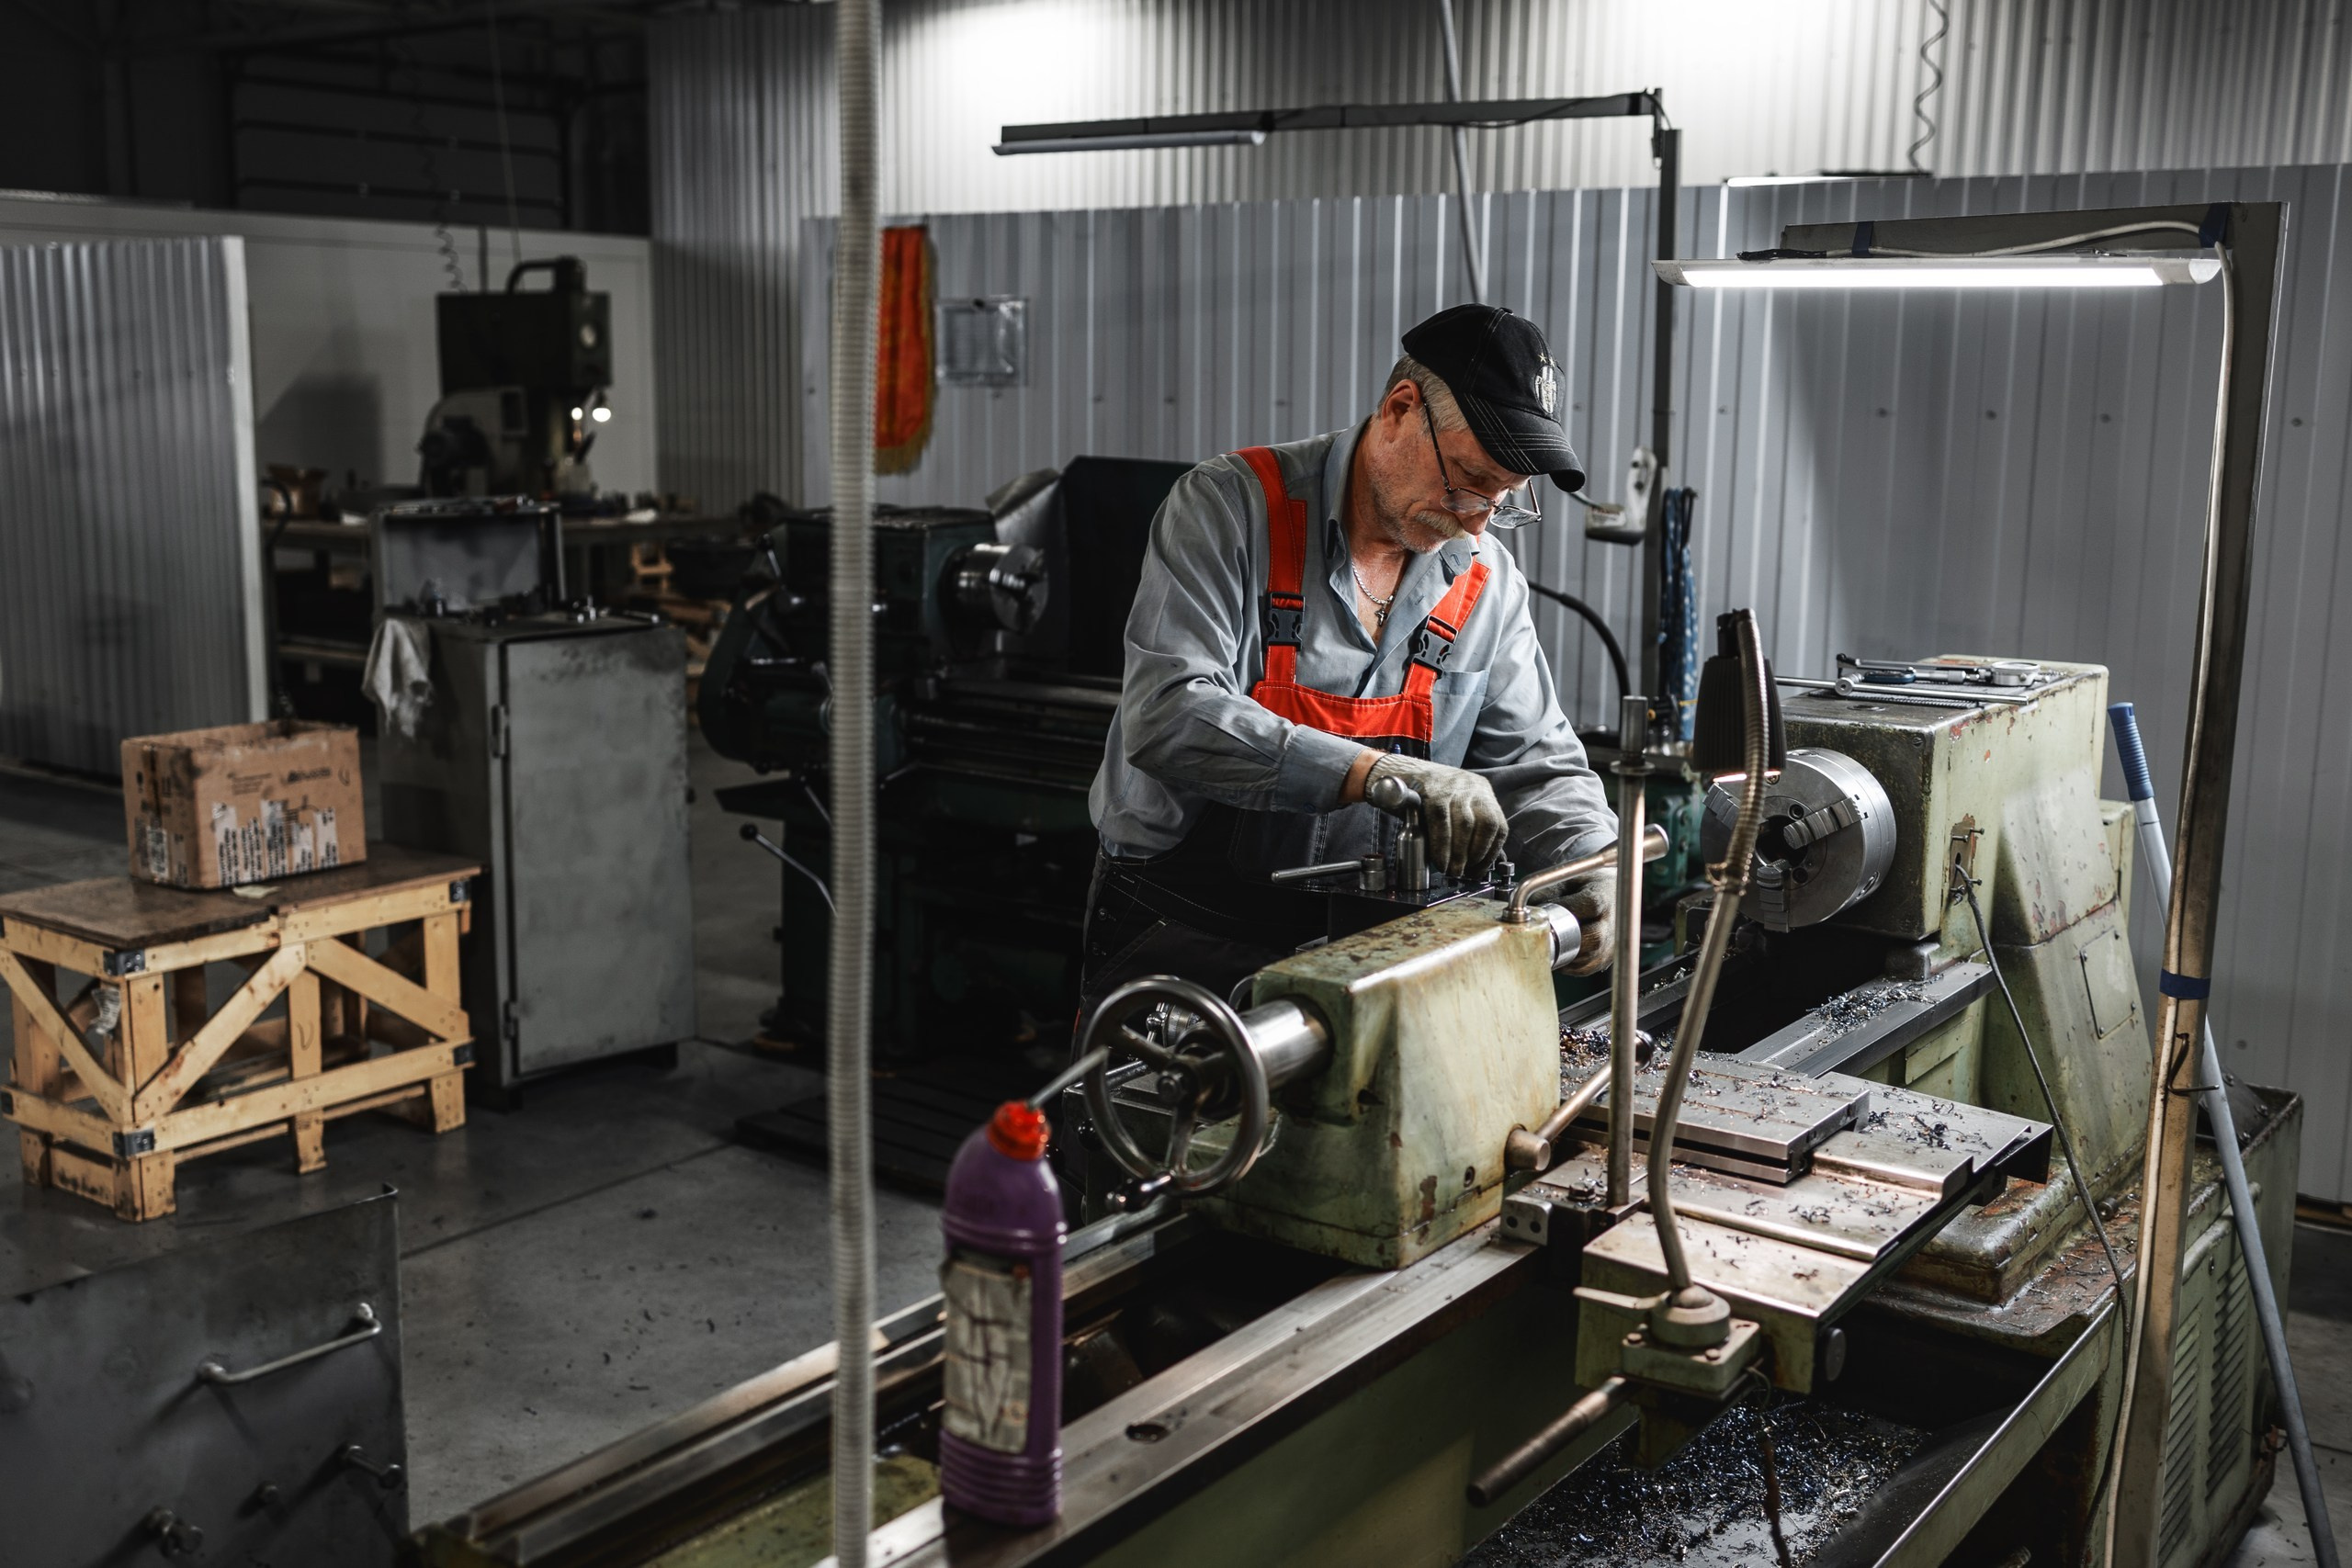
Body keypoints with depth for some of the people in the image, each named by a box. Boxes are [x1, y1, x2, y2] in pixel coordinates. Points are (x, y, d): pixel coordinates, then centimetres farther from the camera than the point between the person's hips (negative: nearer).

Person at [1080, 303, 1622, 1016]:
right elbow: (1168, 716, -23)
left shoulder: (1487, 579, 6)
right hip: (1181, 939, -4)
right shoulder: (1230, 506, -10)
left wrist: (1595, 868, -9)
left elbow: (1536, 762, 13)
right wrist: (1377, 773, -32)